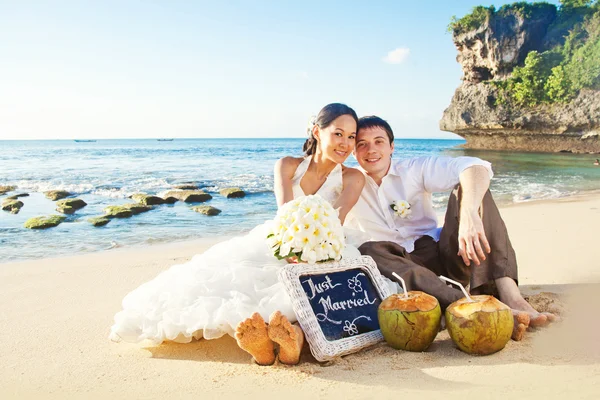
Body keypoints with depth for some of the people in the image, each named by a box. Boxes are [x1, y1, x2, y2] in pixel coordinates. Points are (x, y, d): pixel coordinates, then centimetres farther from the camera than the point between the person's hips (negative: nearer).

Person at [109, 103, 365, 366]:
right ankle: (255, 334, -58)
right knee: (230, 272, -29)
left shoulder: (352, 179, -2)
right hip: (276, 244, 1)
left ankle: (297, 332, -63)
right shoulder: (288, 166, 0)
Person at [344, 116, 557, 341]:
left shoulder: (414, 169, 1)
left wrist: (469, 215, -36)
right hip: (400, 265, -1)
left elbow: (476, 167, -17)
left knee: (469, 187, -18)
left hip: (445, 256, 1)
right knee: (369, 252, -34)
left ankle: (509, 295, -35)